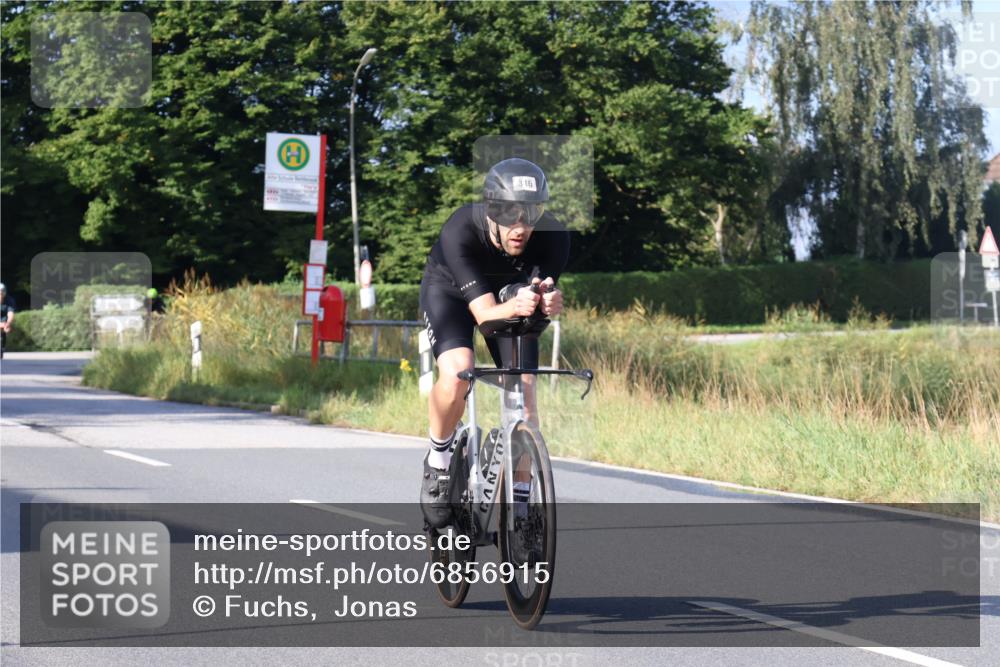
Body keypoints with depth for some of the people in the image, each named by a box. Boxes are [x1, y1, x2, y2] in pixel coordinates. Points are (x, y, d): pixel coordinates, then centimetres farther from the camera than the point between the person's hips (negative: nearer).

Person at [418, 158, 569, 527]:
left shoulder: (552, 235, -31)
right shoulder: (460, 232, -39)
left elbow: (545, 293, -26)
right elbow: (484, 312, -41)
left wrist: (548, 301, -51)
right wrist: (514, 307, -63)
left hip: (509, 292, 3)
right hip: (449, 290, -3)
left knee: (524, 389, -11)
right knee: (456, 372, -29)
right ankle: (438, 459, -3)